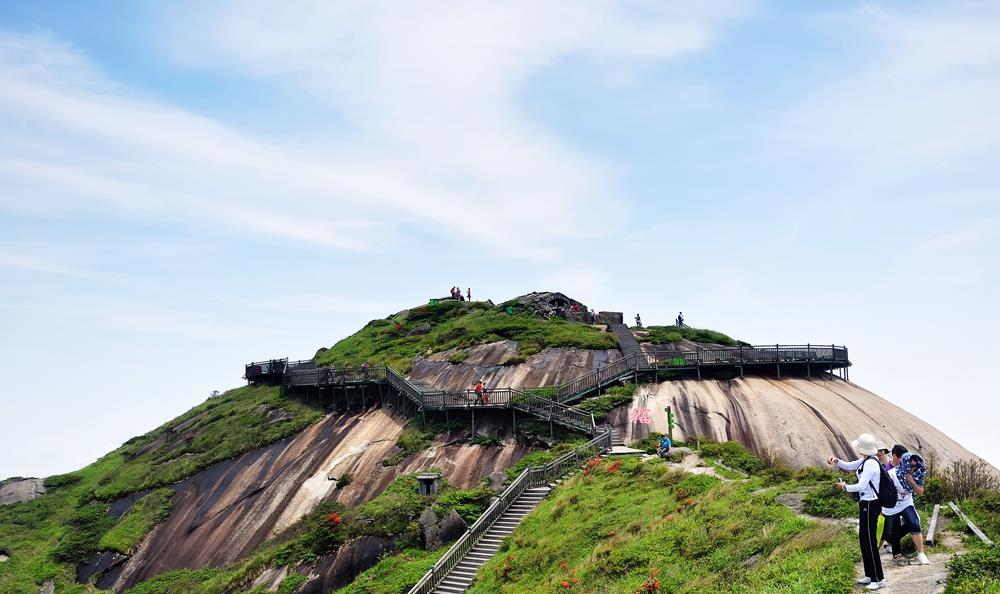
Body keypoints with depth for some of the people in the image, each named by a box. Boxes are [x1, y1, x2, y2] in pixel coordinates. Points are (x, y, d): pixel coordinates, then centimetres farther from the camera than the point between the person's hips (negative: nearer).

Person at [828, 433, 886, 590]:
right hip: (866, 503, 10)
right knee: (863, 539, 17)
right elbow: (848, 466, 20)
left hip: (870, 505, -10)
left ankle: (879, 579, 3)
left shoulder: (870, 463, -21)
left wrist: (845, 487, -8)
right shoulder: (865, 461, 8)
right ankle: (870, 575, 27)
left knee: (869, 541, -4)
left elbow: (861, 486, -23)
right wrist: (836, 461, 1)